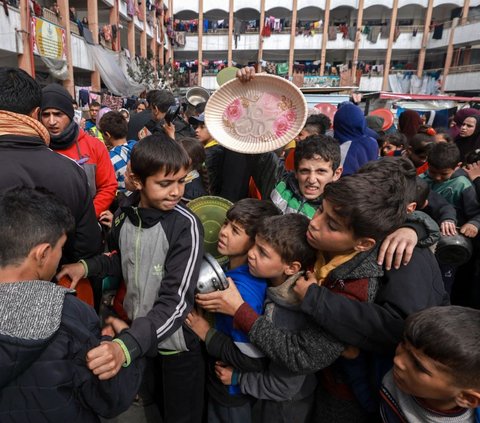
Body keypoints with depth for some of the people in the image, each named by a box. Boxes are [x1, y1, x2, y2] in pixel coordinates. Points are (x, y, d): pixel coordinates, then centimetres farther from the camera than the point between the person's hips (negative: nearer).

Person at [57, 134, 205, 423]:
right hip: (138, 333, 5)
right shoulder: (126, 215, -6)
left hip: (176, 342, -5)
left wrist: (127, 345, -42)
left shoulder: (186, 226, -23)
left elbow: (176, 302, -29)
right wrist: (88, 266, -4)